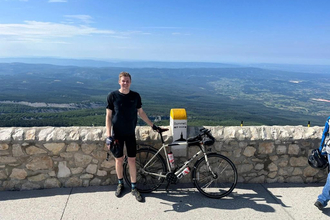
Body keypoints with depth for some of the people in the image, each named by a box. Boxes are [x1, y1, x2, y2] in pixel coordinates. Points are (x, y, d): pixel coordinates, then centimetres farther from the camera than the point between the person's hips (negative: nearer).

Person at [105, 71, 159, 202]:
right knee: (119, 160, 10)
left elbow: (141, 112, 10)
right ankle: (120, 184, 32)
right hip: (117, 134, -1)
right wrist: (108, 135, -11)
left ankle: (133, 187, 18)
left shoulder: (135, 96, -2)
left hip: (130, 134, 1)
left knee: (132, 160, 5)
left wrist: (152, 125, 12)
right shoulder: (112, 96, -8)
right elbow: (108, 116, -6)